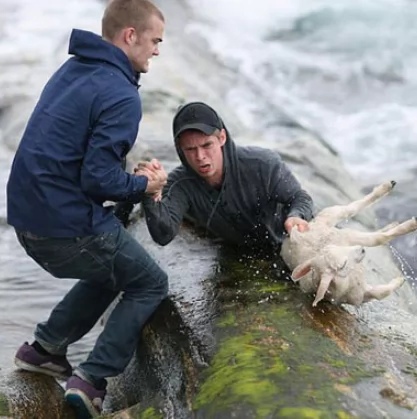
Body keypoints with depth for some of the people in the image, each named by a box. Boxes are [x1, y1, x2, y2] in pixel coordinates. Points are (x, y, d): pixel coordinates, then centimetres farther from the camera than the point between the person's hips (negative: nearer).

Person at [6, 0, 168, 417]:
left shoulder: (71, 70, 11)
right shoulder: (120, 96, -17)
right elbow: (99, 180, -22)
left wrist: (128, 175, 10)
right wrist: (144, 185, -3)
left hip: (27, 215, 9)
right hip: (70, 225, -9)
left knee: (111, 270, 30)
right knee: (150, 285, 12)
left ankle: (45, 347, 28)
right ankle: (91, 380, 4)